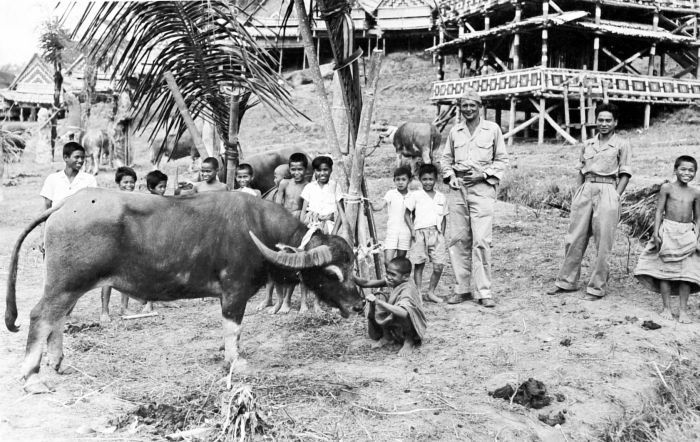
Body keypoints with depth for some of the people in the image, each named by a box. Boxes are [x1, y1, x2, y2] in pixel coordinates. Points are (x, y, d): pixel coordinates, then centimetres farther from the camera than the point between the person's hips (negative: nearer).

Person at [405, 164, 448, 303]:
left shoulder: (441, 197, 14)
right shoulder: (415, 195, 4)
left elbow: (444, 217, 19)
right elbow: (407, 214, 4)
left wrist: (442, 234, 10)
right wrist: (412, 229, -7)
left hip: (437, 233, 3)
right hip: (420, 233, -2)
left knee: (438, 266, -4)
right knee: (419, 265, 1)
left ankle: (431, 292, 11)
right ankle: (418, 293, 7)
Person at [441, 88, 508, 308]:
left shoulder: (492, 129, 4)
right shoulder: (455, 131, 13)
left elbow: (502, 159, 7)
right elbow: (446, 157, 21)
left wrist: (484, 174, -7)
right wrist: (449, 174, 3)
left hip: (482, 187, -3)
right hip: (458, 187, 4)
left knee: (481, 240, -10)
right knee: (458, 239, 4)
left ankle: (483, 291, -4)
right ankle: (462, 288, 14)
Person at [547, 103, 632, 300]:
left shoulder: (621, 145, 1)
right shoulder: (587, 144, 14)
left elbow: (625, 174, -1)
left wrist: (615, 196, -9)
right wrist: (578, 193, 8)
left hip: (607, 192, -4)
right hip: (585, 191, 4)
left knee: (603, 243, -1)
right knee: (574, 239, 6)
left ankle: (597, 287, 8)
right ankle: (566, 281, 17)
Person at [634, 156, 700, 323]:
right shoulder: (667, 188, -1)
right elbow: (659, 211, -3)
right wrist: (656, 233, -10)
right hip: (668, 232, -2)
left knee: (686, 273, 0)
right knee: (665, 270, 1)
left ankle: (683, 310, 7)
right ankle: (666, 308, 10)